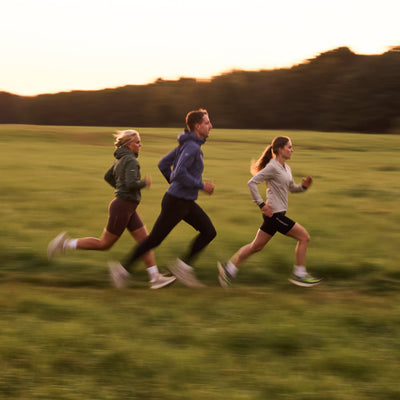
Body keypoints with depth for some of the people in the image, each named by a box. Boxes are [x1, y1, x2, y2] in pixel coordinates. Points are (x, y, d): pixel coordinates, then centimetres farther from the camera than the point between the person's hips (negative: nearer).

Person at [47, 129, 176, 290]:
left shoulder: (121, 159, 12)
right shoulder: (130, 160, -17)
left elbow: (108, 176, 23)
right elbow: (131, 183, -29)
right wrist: (144, 183, -11)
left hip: (129, 209, 10)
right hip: (122, 207, -10)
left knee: (145, 240, 5)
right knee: (104, 244, 2)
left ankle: (155, 278, 4)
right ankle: (65, 244, 9)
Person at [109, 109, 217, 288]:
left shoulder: (186, 145, 10)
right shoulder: (192, 147, -20)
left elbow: (163, 164, 16)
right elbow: (179, 173, -31)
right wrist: (202, 186, -22)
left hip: (186, 203, 10)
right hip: (175, 202, -10)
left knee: (209, 231, 5)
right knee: (155, 239, 0)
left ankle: (183, 265, 8)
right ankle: (123, 268, 12)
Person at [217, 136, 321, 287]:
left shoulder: (286, 168, 14)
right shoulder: (272, 167, -14)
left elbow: (292, 188, 25)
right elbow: (252, 182, -17)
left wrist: (304, 186, 4)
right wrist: (261, 204, -19)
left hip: (277, 214, 9)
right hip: (274, 213, -9)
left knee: (257, 246, 12)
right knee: (304, 237, -4)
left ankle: (229, 269, 15)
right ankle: (299, 274, 3)